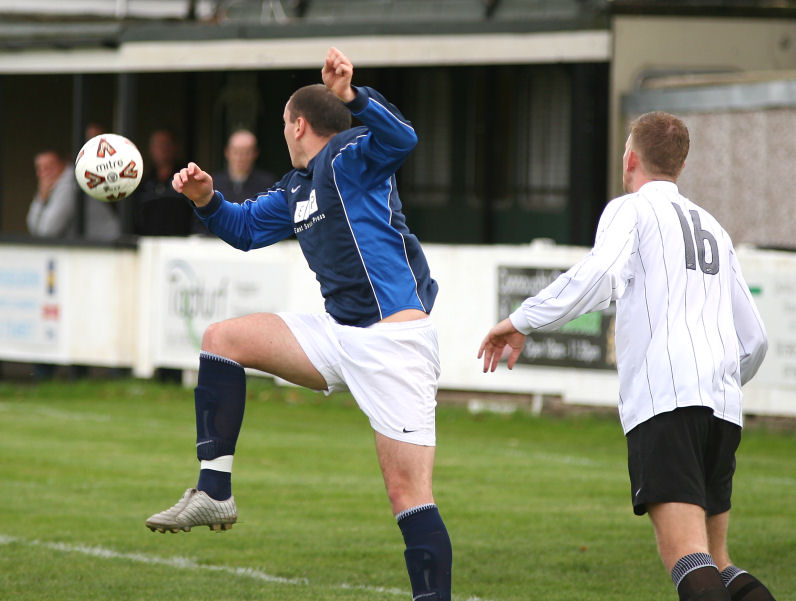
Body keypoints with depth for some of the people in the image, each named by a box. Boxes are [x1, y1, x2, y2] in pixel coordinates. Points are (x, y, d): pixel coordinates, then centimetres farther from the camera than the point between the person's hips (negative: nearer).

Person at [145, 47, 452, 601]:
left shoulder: (349, 155, -6)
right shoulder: (298, 188, 21)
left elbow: (400, 139, -26)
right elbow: (245, 228, 31)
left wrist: (351, 96, -42)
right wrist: (207, 200, 10)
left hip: (395, 341, -9)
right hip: (341, 337, 9)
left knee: (408, 493, -13)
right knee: (223, 338, 5)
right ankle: (214, 493, 3)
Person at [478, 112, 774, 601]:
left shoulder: (632, 209, 9)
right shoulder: (714, 229, 28)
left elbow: (599, 275, -12)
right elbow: (755, 340, 28)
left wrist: (522, 322, -5)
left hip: (663, 396, -6)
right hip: (724, 405, 6)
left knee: (686, 555, -19)